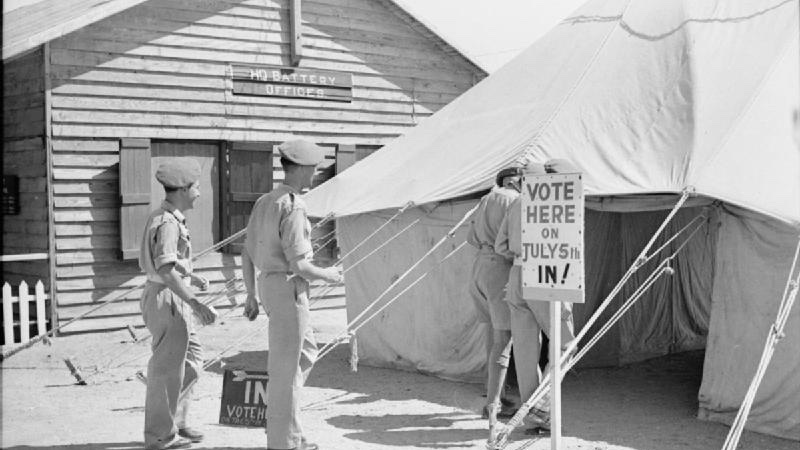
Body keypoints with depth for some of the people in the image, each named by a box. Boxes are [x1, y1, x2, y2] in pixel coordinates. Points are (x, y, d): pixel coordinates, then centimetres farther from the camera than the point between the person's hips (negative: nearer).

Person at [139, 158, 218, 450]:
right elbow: (165, 271, -29)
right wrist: (196, 304, -33)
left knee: (192, 360, 18)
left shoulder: (162, 217, 12)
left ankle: (175, 423, 25)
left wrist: (191, 277, 30)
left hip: (174, 301, 10)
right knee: (168, 369, 1)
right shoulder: (168, 224, -19)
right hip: (167, 299, -10)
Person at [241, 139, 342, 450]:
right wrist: (328, 275, -3)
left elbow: (247, 255, 14)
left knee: (306, 352, 21)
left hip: (268, 285, 10)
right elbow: (297, 264, -20)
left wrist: (251, 296, 20)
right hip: (288, 288, -10)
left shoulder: (264, 202, 11)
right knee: (286, 366, -1)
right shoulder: (293, 207, -17)